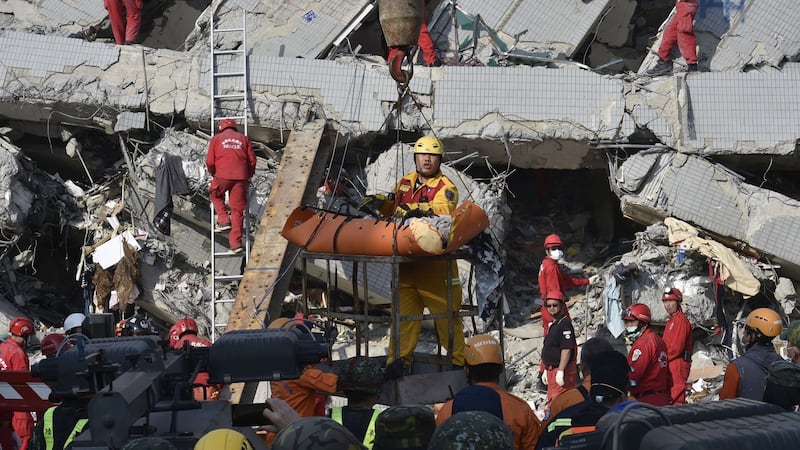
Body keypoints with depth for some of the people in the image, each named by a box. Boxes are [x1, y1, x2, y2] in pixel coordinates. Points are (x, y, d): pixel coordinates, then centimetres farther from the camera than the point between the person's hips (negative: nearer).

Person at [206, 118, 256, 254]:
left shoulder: (216, 138, 12)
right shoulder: (244, 139, 16)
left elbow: (210, 162, 7)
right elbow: (252, 160, 13)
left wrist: (213, 173, 26)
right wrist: (249, 175, 27)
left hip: (222, 176, -1)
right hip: (241, 177, 2)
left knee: (215, 195, 28)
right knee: (237, 209, 4)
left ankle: (224, 220, 10)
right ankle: (235, 243, 1)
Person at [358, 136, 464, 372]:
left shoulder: (446, 187, -4)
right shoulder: (406, 181, 15)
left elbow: (440, 210, -25)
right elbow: (394, 207, 31)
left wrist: (414, 209, -39)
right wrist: (380, 202, 10)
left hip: (435, 263, -5)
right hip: (405, 261, 6)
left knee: (446, 313, -1)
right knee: (404, 312, 8)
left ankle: (458, 360, 8)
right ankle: (399, 359, 14)